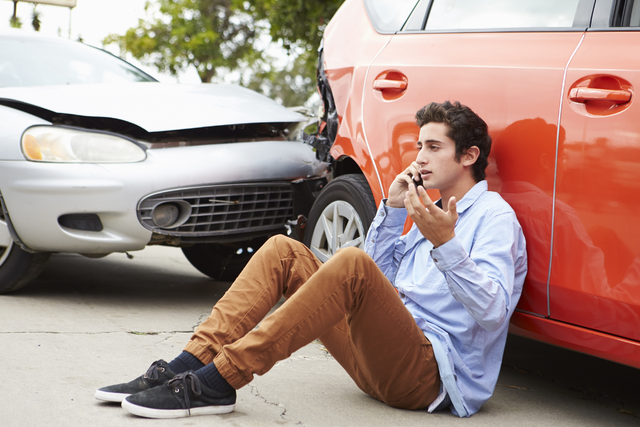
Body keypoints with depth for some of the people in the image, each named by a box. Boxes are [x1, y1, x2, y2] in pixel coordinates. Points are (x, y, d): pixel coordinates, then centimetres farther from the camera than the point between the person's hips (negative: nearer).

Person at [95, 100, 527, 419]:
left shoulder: (493, 216, 0)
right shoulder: (436, 213, 27)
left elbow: (492, 310, -17)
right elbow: (379, 279, 26)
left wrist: (445, 245, -31)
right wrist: (392, 210, 15)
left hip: (432, 372, -9)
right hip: (378, 363, 9)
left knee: (351, 263, -33)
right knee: (284, 251, 1)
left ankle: (216, 383, -36)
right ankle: (188, 365, -16)